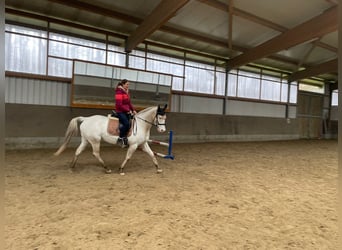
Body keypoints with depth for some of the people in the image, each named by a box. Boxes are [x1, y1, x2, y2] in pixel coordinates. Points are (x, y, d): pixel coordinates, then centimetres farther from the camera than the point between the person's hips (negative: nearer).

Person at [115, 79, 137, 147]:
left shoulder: (127, 92, 15)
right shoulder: (119, 92, -11)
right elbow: (119, 104, -18)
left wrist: (133, 110, 5)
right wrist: (128, 110, -17)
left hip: (127, 112, 9)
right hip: (120, 111, -9)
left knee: (131, 123, -3)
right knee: (126, 124, -25)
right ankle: (120, 139, -11)